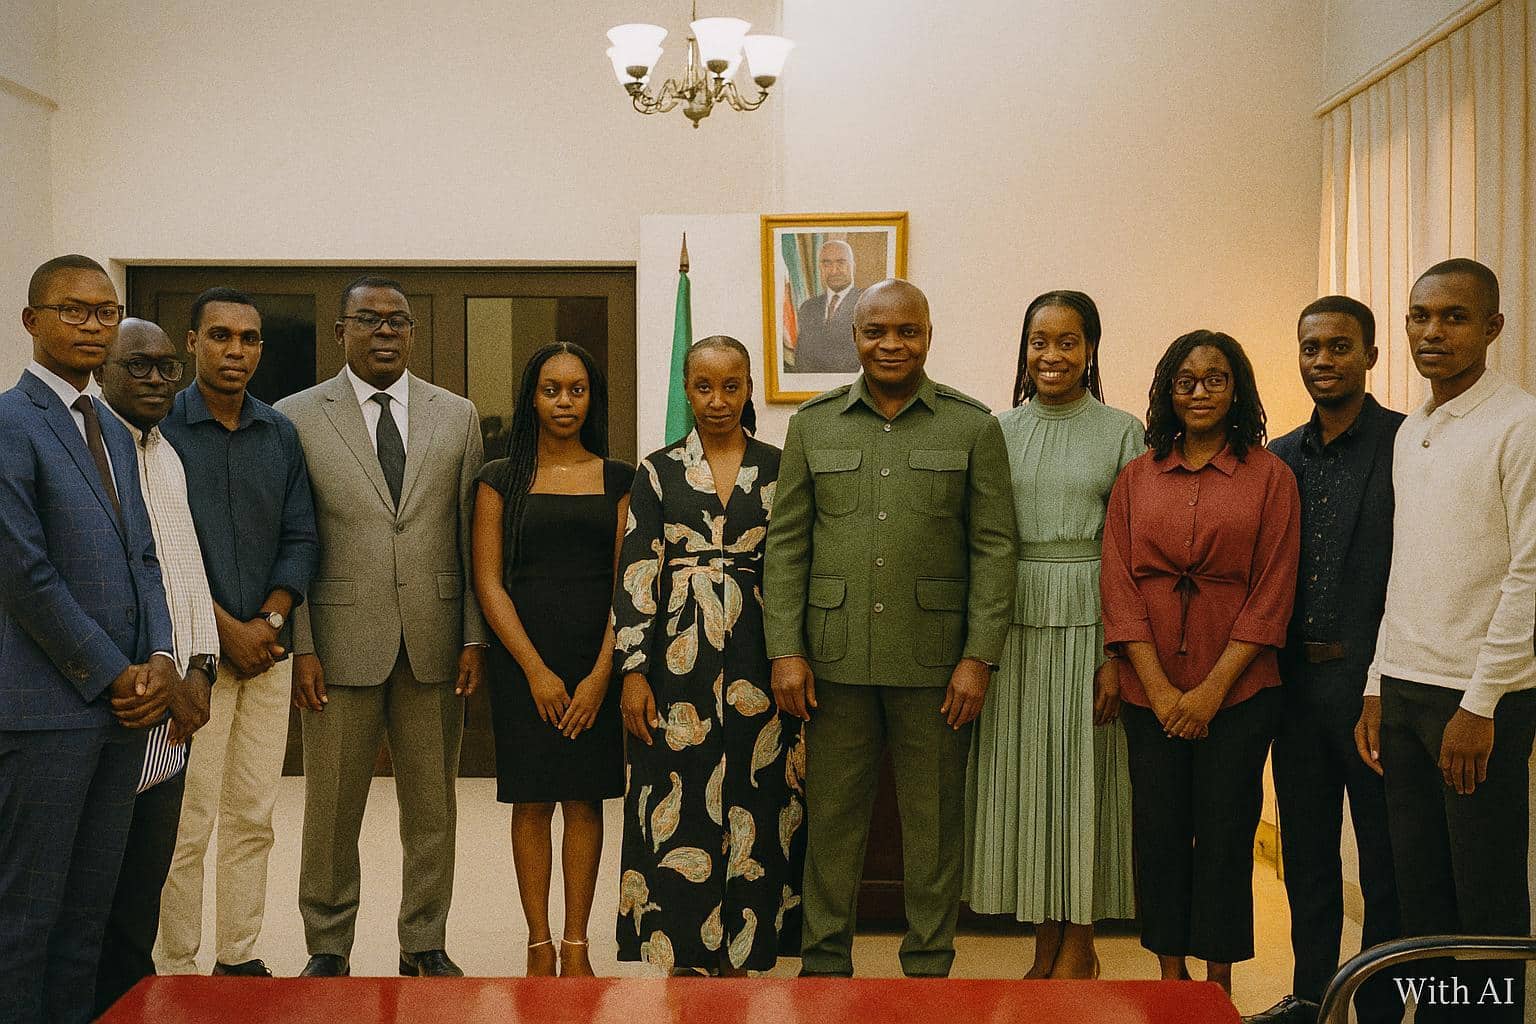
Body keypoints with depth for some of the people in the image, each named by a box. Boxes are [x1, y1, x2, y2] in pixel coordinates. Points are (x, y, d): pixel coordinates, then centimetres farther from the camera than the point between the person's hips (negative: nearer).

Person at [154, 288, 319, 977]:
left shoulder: (280, 433, 10)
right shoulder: (160, 429, -3)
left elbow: (301, 538, 8)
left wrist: (270, 621, -7)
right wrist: (229, 629, -11)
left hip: (267, 651, 5)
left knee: (253, 818, 9)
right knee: (186, 825, -4)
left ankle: (240, 958, 19)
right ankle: (175, 972, 7)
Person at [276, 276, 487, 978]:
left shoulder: (457, 416, 8)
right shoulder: (296, 417, 2)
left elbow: (471, 536, 7)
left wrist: (475, 635, 1)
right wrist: (301, 647, -7)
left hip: (434, 644, 2)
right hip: (340, 642, -2)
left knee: (432, 807, 10)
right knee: (331, 809, 7)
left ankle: (425, 944, 24)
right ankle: (328, 947, 24)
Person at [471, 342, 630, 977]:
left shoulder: (617, 479, 6)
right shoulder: (501, 479, 4)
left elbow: (626, 582, 1)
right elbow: (489, 582, -2)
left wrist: (601, 673, -10)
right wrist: (537, 671, -10)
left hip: (598, 660, 1)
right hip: (524, 658, -1)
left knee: (584, 801, 5)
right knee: (531, 802, 3)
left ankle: (576, 947, 12)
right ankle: (539, 945, 11)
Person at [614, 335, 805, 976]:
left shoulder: (778, 469, 5)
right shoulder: (658, 472, 4)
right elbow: (635, 576, 0)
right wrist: (634, 672, -6)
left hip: (756, 659, 1)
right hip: (677, 660, 0)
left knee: (751, 804, 4)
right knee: (679, 809, 2)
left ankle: (737, 956, 17)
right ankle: (683, 958, 15)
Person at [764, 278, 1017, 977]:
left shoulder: (973, 427, 2)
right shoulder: (813, 424, 7)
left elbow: (994, 547, -1)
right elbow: (786, 543, 5)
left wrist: (979, 657, -8)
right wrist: (786, 650, -2)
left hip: (934, 661, -1)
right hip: (836, 658, 1)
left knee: (933, 823, 8)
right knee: (831, 817, 10)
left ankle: (928, 967, 23)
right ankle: (824, 964, 25)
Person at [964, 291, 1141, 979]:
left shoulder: (1121, 432, 0)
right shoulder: (998, 432, 8)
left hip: (1088, 626, -3)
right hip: (1013, 623, 3)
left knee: (1083, 770, 3)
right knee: (1023, 775, 7)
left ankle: (1080, 944, 17)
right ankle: (1047, 940, 21)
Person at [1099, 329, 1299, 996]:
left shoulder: (1269, 476, 1)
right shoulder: (1137, 478, 7)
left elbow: (1272, 593, -4)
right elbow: (1118, 586, 2)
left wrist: (1211, 690, -10)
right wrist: (1161, 690, -7)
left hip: (1238, 689, -2)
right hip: (1151, 693, 2)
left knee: (1225, 834, 4)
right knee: (1158, 832, 7)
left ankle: (1219, 983, 18)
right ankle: (1170, 974, 22)